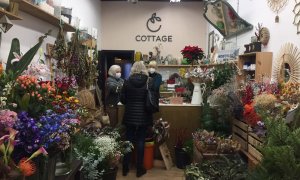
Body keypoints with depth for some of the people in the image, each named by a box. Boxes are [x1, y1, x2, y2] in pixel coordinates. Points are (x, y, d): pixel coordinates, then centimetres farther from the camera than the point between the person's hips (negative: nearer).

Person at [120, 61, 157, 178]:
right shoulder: (149, 81, -5)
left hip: (130, 115, 1)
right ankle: (139, 169, 18)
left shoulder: (127, 81, -4)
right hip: (144, 115, -1)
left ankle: (125, 168, 22)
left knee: (129, 140, 13)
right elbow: (155, 98, 0)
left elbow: (122, 99, 1)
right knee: (140, 141, 9)